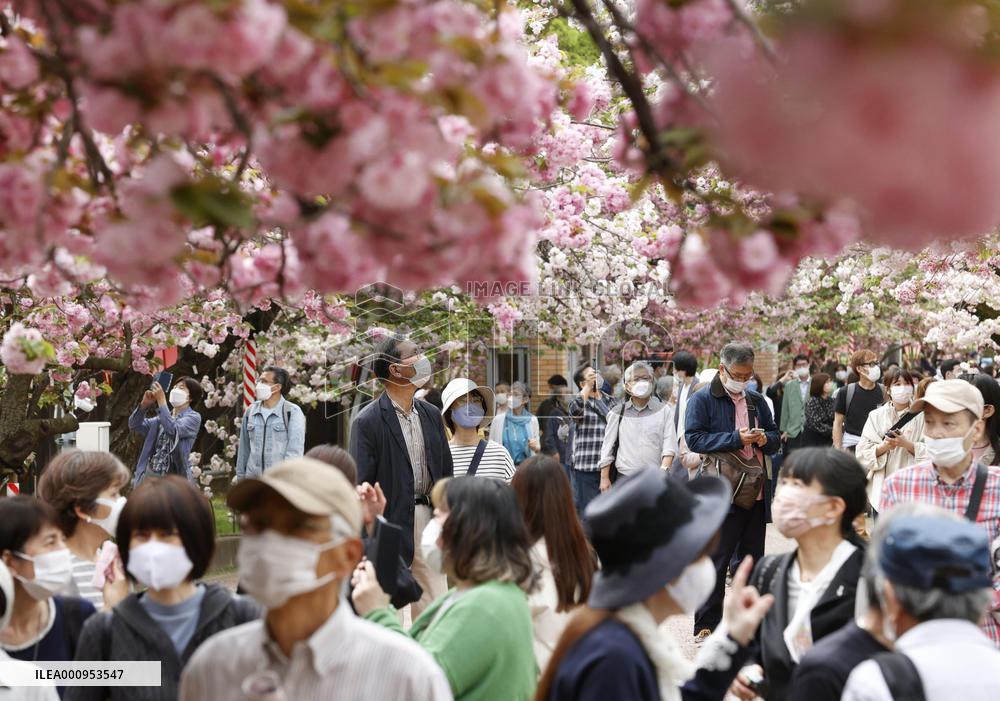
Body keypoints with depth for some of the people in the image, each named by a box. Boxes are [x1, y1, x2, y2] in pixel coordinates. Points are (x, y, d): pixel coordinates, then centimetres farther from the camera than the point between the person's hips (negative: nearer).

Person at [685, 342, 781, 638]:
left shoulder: (757, 401, 16)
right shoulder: (702, 400, -3)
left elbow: (775, 438, 21)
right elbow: (694, 438, -14)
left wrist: (765, 439, -3)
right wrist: (737, 439, -19)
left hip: (756, 491, 6)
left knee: (754, 559, 13)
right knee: (716, 561, -3)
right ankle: (706, 627, 2)